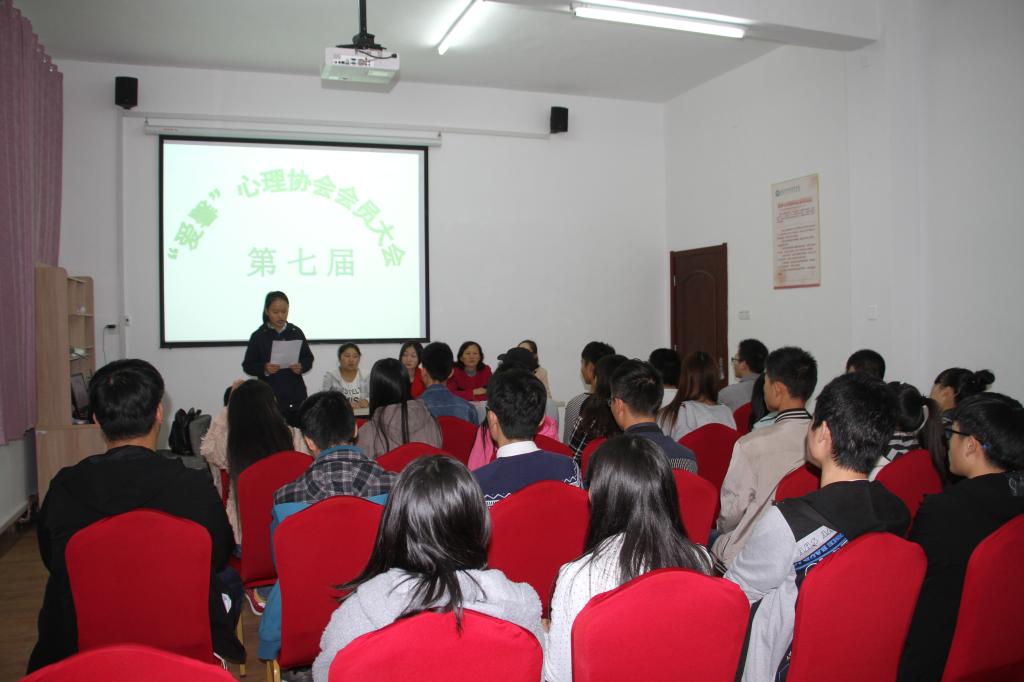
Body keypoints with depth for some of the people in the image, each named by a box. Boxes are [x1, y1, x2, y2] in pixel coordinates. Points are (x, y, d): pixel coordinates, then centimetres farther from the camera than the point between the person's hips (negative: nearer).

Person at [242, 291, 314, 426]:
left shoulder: (296, 332, 6)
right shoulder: (258, 336, -1)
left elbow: (309, 359, 11)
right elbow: (247, 365, 1)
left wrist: (301, 367, -10)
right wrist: (264, 368, -18)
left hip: (296, 395, 2)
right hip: (270, 398, -2)